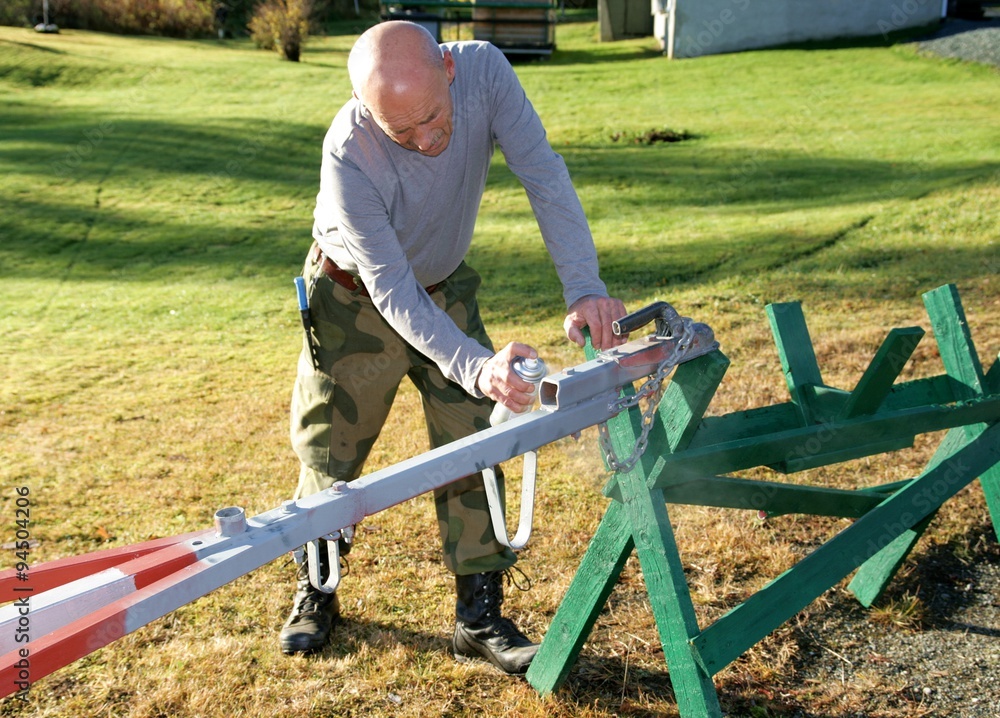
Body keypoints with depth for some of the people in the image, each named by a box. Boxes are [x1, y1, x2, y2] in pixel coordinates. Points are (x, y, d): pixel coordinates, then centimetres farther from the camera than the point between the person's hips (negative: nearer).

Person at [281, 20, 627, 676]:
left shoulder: (483, 69, -28)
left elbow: (544, 174, -26)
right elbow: (392, 293, -35)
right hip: (356, 300, -3)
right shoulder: (350, 154, -37)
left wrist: (585, 288, -38)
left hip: (445, 289, 3)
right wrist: (475, 365, -48)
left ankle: (480, 616, 11)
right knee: (330, 455, 8)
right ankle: (315, 592, 33)